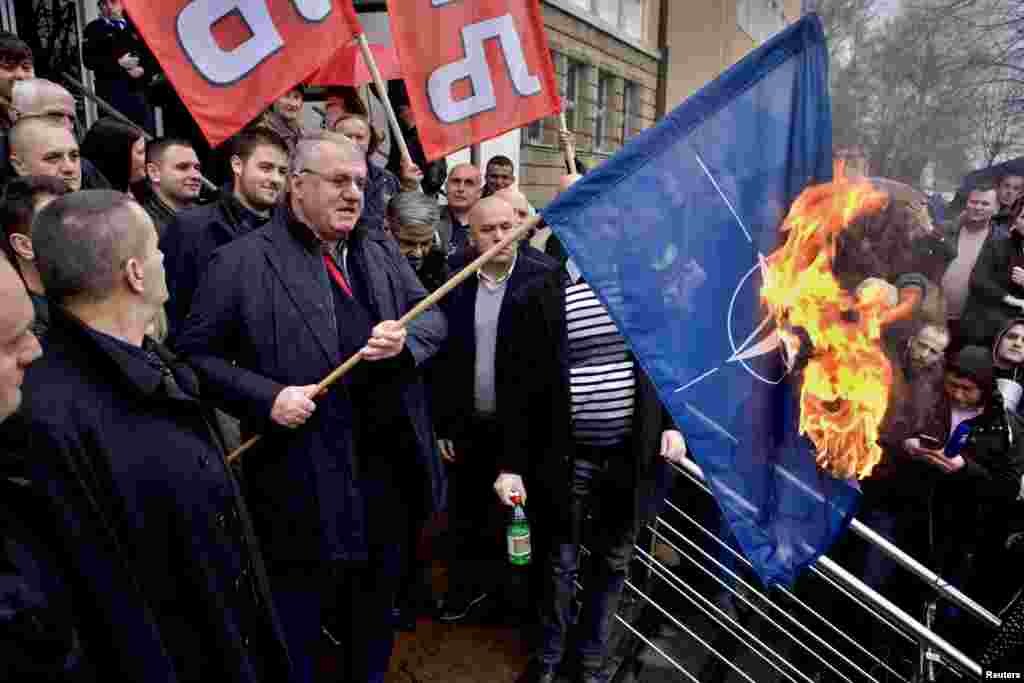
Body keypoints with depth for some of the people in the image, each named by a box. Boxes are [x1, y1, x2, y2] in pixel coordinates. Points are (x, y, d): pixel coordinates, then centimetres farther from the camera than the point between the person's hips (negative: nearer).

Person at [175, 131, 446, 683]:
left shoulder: (382, 251, 9)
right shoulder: (241, 262, -8)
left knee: (374, 624, 25)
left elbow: (434, 318, 10)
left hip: (389, 471, 5)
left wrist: (406, 338, -12)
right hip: (303, 484, -5)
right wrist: (266, 397, -19)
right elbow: (196, 354, -7)